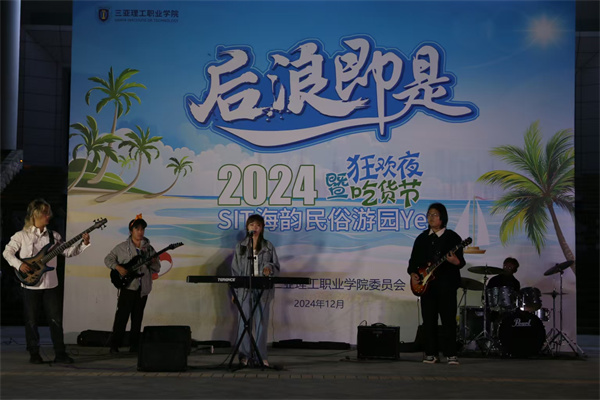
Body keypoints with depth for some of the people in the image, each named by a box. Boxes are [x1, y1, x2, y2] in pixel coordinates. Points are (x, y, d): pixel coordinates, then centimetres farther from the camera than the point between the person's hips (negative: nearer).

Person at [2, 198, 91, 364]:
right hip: (30, 286, -3)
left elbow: (68, 251, 8)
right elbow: (7, 252, 0)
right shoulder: (22, 236, -1)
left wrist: (83, 243, -5)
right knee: (31, 321, 4)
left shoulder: (53, 236, 8)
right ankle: (34, 354, 14)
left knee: (56, 320, 2)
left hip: (51, 285, 3)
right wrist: (19, 264, -15)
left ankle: (60, 353, 8)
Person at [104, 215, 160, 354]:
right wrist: (118, 267, -12)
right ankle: (114, 345, -2)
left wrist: (152, 263, -10)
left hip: (143, 289, 4)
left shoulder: (149, 249, 11)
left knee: (137, 318, 7)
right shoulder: (122, 247, 3)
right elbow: (108, 259, 4)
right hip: (127, 286, -4)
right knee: (121, 316, -7)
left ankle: (134, 346, 14)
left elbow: (157, 268, 12)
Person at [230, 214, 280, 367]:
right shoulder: (240, 247, 8)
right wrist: (235, 291, 2)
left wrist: (269, 268, -13)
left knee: (262, 322, 1)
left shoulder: (268, 247, 8)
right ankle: (244, 356, 5)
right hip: (245, 289, 0)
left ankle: (261, 356, 6)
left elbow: (276, 267, 11)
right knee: (244, 322, -1)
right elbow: (235, 270, 8)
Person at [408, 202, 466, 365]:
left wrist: (456, 262, -25)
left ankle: (451, 354, 0)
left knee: (448, 319, -5)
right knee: (428, 320, 4)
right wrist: (413, 273, -1)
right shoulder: (422, 238, 13)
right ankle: (431, 353, 11)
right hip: (427, 284, 4)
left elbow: (461, 261, -3)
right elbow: (413, 259, 16)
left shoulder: (452, 237, 1)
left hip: (446, 284, -4)